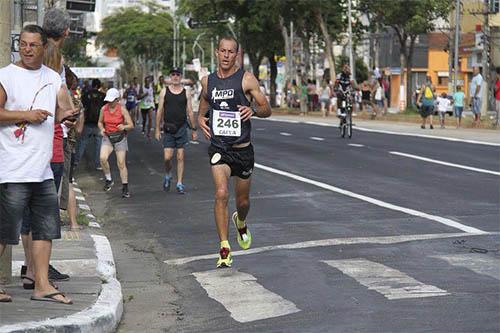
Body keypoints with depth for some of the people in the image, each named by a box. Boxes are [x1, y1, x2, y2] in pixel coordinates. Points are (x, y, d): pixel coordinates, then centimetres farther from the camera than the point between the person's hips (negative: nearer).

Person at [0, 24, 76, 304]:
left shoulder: (53, 78, 13)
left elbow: (63, 110, 8)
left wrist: (68, 115, -14)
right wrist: (26, 115, -17)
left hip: (43, 169, 7)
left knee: (47, 228, 7)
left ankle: (42, 285, 13)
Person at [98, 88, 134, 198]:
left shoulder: (122, 110, -10)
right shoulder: (104, 109, -2)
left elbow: (131, 125, -9)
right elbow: (100, 122, 14)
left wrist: (124, 127, -30)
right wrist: (102, 129, -8)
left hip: (120, 138, -2)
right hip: (107, 137, 2)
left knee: (121, 164, -1)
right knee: (103, 158, -21)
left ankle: (125, 188, 8)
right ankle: (108, 180, 0)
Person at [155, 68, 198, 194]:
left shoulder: (186, 92, 4)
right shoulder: (164, 91, 4)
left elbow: (190, 112, 8)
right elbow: (160, 111, 5)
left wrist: (194, 129, 6)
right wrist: (157, 129, 1)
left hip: (182, 128, 0)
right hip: (168, 128, 0)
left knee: (180, 157, 1)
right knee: (167, 157, -6)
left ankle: (180, 184, 7)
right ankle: (167, 175, 23)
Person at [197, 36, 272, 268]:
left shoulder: (246, 79, -4)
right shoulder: (207, 81, 6)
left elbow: (267, 109, -3)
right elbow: (202, 110, 22)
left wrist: (253, 110, -24)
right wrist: (200, 120, 0)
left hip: (242, 149, 0)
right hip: (218, 148, 1)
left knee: (243, 201, 13)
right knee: (221, 194, -20)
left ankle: (240, 222, 50)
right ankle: (224, 249, -17)